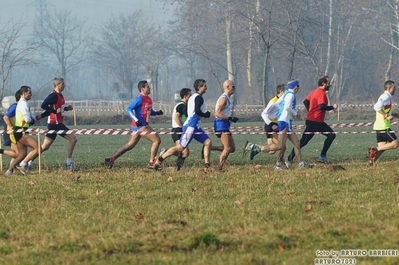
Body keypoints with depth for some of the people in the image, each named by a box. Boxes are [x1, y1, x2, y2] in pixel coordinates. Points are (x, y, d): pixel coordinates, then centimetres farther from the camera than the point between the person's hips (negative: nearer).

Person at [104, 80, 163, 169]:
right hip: (140, 125, -10)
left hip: (143, 125, 10)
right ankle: (151, 163, -7)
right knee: (157, 140, -10)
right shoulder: (140, 99, -13)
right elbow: (129, 109, -17)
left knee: (130, 145, 13)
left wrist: (157, 112, 7)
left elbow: (150, 111, 27)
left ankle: (111, 159, 16)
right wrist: (136, 120, -27)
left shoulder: (148, 99, 15)